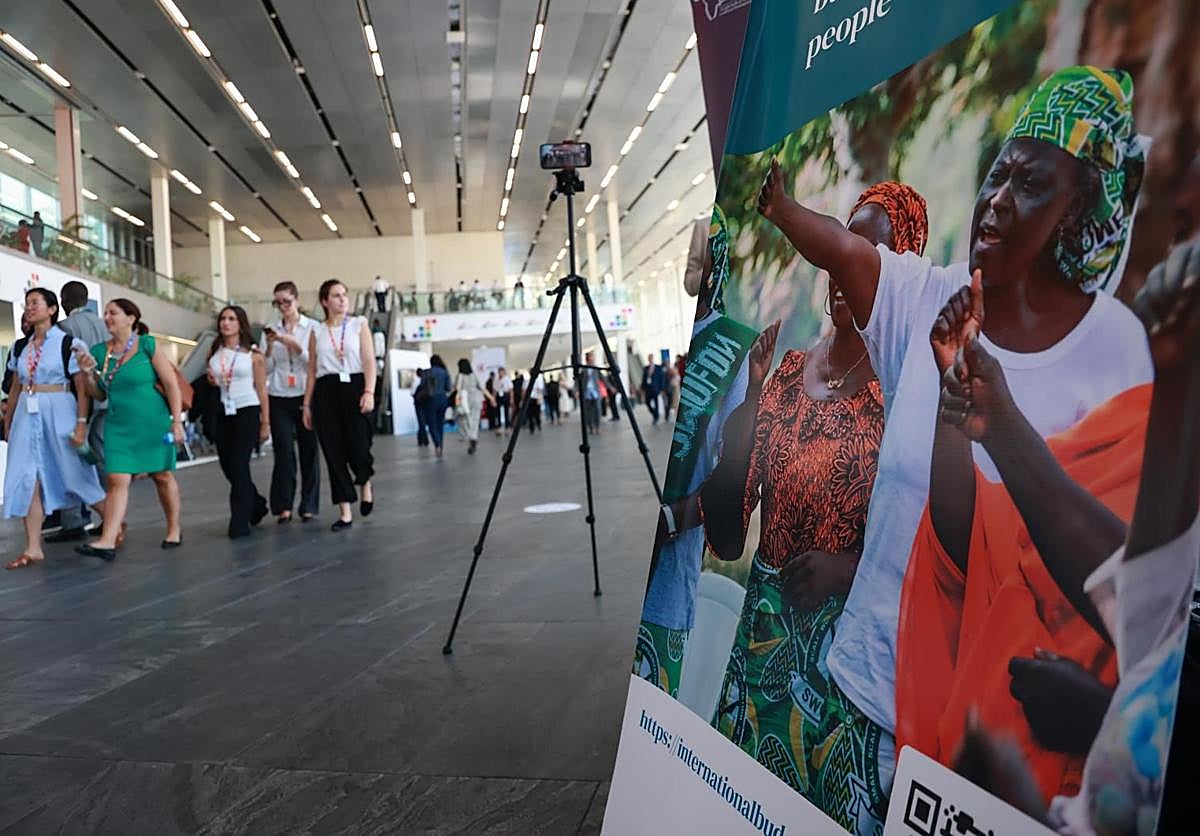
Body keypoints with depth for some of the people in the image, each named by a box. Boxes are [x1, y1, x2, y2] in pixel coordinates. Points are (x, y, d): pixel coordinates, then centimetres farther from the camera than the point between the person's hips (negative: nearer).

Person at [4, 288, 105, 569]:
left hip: (58, 413, -5)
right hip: (27, 416, 5)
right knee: (28, 480, 0)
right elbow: (16, 388, 17)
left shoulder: (69, 343, -6)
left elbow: (82, 388, -8)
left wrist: (81, 423, -14)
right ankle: (33, 548, 4)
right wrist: (8, 422, 17)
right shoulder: (22, 347, 12)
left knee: (75, 473, 3)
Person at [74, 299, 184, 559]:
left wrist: (177, 421, -12)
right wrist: (87, 374, -4)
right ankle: (107, 541, -8)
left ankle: (174, 528, 23)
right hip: (119, 426, 3)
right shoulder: (99, 351, 6)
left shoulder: (148, 345, -6)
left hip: (153, 423, -3)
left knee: (162, 476, 7)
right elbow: (99, 395, 14)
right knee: (117, 480, -5)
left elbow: (171, 384, -8)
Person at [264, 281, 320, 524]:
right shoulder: (272, 330, 9)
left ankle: (309, 506, 10)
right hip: (279, 398, 1)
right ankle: (283, 506, 3)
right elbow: (267, 369, 8)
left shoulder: (312, 327, 2)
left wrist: (293, 344, -16)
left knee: (309, 451, 1)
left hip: (306, 396, -1)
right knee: (284, 452, -4)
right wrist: (269, 347, -8)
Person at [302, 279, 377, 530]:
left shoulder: (359, 324, 7)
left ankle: (365, 483, 27)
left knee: (358, 447, -9)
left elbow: (369, 362, -1)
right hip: (326, 391, 2)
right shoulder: (316, 332, 11)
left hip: (354, 386, -2)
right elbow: (312, 370, 12)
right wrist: (307, 404, 8)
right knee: (334, 452, 1)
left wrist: (369, 392, -14)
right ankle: (345, 512, 8)